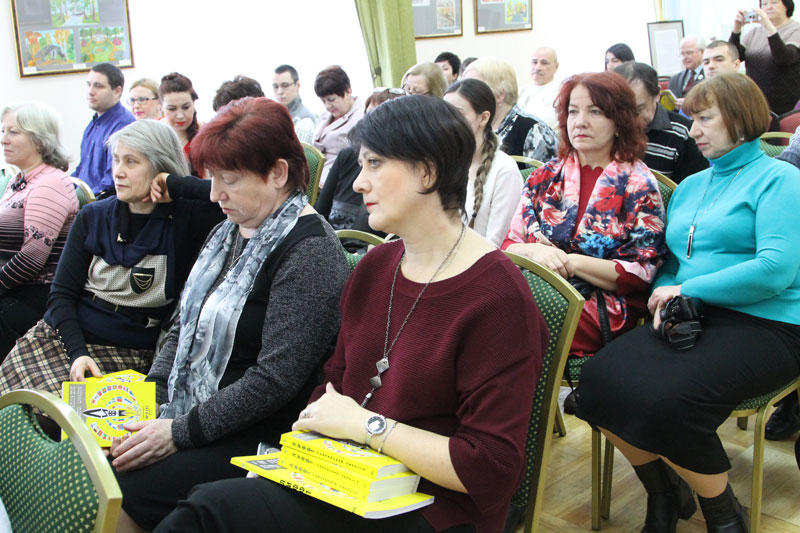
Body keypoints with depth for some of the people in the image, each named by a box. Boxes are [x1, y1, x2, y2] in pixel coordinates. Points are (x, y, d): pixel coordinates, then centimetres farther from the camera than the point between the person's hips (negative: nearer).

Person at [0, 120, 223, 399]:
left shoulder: (186, 219, -2)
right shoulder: (92, 217, 7)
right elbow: (61, 294, 5)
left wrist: (174, 185, -12)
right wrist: (78, 352, -11)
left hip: (131, 355, -2)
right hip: (63, 339, 3)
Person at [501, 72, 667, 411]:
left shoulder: (638, 185, 5)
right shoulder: (545, 176, 17)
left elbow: (640, 274, -3)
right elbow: (508, 246, 12)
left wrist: (571, 262, -12)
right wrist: (534, 251, -11)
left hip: (602, 306, -4)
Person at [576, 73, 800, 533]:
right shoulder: (690, 186, 21)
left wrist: (687, 289, -12)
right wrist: (665, 295, -2)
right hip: (693, 319, 7)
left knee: (666, 398, -31)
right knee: (599, 379, -19)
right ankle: (665, 495, 6)